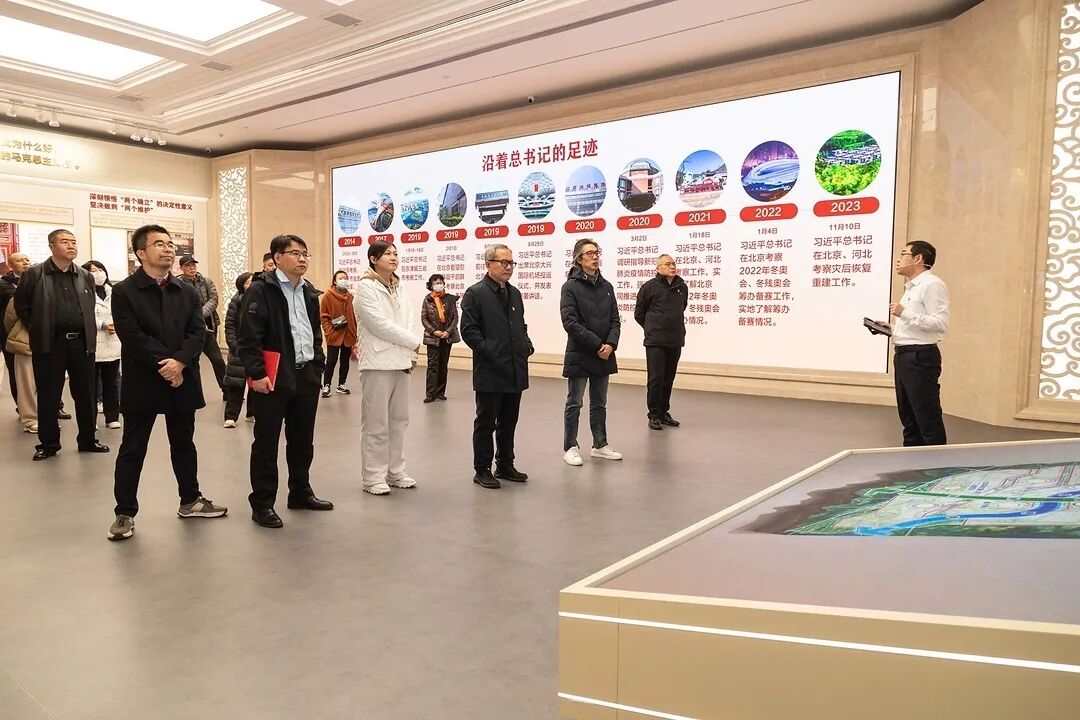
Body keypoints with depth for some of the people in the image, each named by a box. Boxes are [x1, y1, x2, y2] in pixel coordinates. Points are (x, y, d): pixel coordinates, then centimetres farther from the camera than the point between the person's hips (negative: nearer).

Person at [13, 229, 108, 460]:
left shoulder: (86, 277, 9)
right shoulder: (34, 275, -1)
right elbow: (21, 306, 7)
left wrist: (89, 334, 11)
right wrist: (38, 330, 4)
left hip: (82, 343, 3)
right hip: (49, 345, -3)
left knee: (86, 395, 8)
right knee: (48, 397, 5)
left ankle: (88, 440, 20)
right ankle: (48, 444, 17)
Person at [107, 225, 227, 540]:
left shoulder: (188, 292, 9)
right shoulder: (124, 291, -4)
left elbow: (197, 332, -1)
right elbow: (133, 337, -13)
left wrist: (179, 362, -17)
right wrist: (164, 365, -17)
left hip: (182, 380, 4)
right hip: (142, 383, -4)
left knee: (184, 445, 15)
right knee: (132, 450, 4)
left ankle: (190, 500, 28)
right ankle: (124, 513, 13)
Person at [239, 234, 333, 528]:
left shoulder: (309, 291, 14)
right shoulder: (260, 290, -9)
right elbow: (248, 337, -15)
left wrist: (317, 365, 13)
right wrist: (256, 373, -19)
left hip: (306, 377, 7)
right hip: (273, 379, -7)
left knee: (303, 441, 16)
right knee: (266, 444, 3)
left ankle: (301, 493, 30)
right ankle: (262, 504, 12)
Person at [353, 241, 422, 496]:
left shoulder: (399, 287, 14)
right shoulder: (366, 286, -6)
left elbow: (412, 319, 9)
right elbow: (379, 323, -15)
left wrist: (412, 351, -5)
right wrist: (412, 341, -9)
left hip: (400, 362, 7)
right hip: (378, 362, -7)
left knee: (398, 420, 11)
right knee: (376, 423, -2)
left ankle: (395, 472, 22)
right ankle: (373, 477, 7)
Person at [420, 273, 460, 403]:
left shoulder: (450, 299, 1)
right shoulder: (427, 299, 0)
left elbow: (455, 317, 0)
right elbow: (424, 318, -1)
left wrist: (448, 331, -11)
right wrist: (434, 331, -11)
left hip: (447, 336, 2)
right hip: (432, 337, -2)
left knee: (444, 365, 8)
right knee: (432, 365, -5)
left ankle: (441, 392, 15)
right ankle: (431, 394, -6)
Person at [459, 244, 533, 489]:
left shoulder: (515, 293, 15)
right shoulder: (475, 294, -7)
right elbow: (468, 330, -12)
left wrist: (527, 346, 6)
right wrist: (489, 352, -16)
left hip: (515, 371, 7)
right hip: (490, 372, -7)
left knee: (509, 422, 15)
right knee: (486, 423, 3)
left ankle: (505, 465, 27)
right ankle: (482, 470, 13)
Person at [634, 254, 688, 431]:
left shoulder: (682, 287, 6)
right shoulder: (649, 287, -7)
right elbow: (639, 313, 4)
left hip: (675, 342, 5)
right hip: (655, 342, -4)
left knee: (669, 379, 11)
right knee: (655, 379, -3)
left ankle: (664, 412, 23)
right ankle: (654, 415, 7)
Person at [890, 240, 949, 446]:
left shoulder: (932, 284, -11)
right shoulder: (911, 287, 19)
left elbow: (941, 324, -20)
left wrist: (904, 313, -24)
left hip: (920, 357, -10)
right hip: (903, 356, 10)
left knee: (928, 418, -5)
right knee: (908, 418, 14)